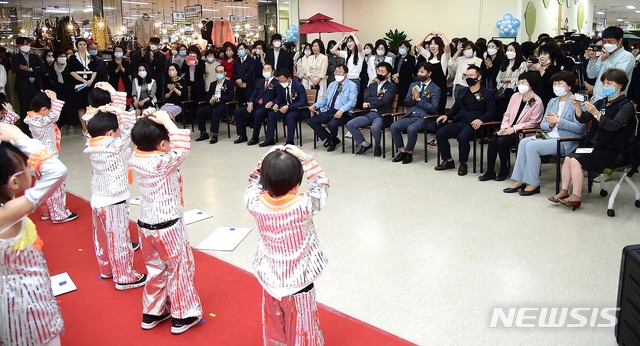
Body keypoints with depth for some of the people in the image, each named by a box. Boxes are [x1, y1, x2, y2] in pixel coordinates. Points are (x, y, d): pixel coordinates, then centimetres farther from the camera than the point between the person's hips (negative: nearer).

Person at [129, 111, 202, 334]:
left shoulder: (136, 158, -4)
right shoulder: (163, 163, -25)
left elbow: (143, 144, 13)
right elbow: (183, 146, -28)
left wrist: (148, 123, -1)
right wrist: (166, 121, -22)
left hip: (145, 225, 7)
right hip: (168, 227, -7)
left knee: (155, 269, 22)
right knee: (180, 269, 10)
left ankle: (151, 313, 34)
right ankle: (182, 316, 22)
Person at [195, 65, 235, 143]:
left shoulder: (229, 83, 7)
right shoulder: (213, 84, 24)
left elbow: (230, 96, -6)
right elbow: (208, 96, 20)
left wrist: (218, 99, -16)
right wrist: (210, 101, -4)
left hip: (223, 104, -6)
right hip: (212, 104, 6)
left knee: (215, 112, -37)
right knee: (199, 112, -17)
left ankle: (214, 135, -34)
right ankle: (203, 134, -8)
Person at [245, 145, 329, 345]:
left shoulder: (256, 203, -17)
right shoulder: (304, 205, -27)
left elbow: (254, 181, 4)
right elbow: (321, 184, -9)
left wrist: (268, 159, -5)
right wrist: (303, 157, -11)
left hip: (269, 277, 4)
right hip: (297, 280, -3)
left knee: (273, 327, 25)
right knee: (300, 329, 16)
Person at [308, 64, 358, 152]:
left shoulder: (352, 85, 1)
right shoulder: (332, 84, 22)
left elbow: (352, 102, -11)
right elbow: (325, 99, 22)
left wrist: (341, 110, -28)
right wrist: (315, 105, 2)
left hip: (343, 113, -6)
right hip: (328, 111, 7)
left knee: (332, 124, -35)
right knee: (312, 121, -13)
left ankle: (332, 141, -1)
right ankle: (328, 139, 2)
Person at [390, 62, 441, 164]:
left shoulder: (435, 89, 0)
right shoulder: (413, 85, 17)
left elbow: (433, 108, -9)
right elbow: (406, 103, 15)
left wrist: (419, 99, -12)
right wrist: (413, 98, -6)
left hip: (424, 118, -5)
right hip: (410, 116, 5)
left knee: (411, 129, -34)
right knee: (394, 126, -20)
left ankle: (409, 153, -13)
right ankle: (402, 151, -6)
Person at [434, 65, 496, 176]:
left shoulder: (487, 93, 6)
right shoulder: (462, 92, 26)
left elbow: (491, 111, -3)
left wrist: (480, 119, -22)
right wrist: (447, 115, 7)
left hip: (473, 124, -6)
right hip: (458, 121, 6)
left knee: (462, 137, -36)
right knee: (440, 134, -17)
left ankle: (463, 164, -13)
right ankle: (448, 161, -3)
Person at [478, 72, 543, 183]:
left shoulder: (537, 102, -6)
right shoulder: (515, 96, 13)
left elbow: (533, 123, -11)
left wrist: (514, 128, -16)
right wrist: (504, 127, -4)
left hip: (523, 132, -5)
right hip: (509, 129, 6)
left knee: (502, 140, -29)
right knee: (493, 139, -22)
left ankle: (504, 170, -8)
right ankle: (490, 172, -15)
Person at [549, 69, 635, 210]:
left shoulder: (625, 105, -7)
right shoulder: (601, 102, 14)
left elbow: (613, 126, -24)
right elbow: (583, 119, 4)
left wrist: (595, 113, -34)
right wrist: (577, 106, -14)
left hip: (611, 150, -7)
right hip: (593, 145, 7)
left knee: (576, 160, -23)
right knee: (568, 157, -15)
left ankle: (576, 197, -16)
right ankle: (564, 191, -8)